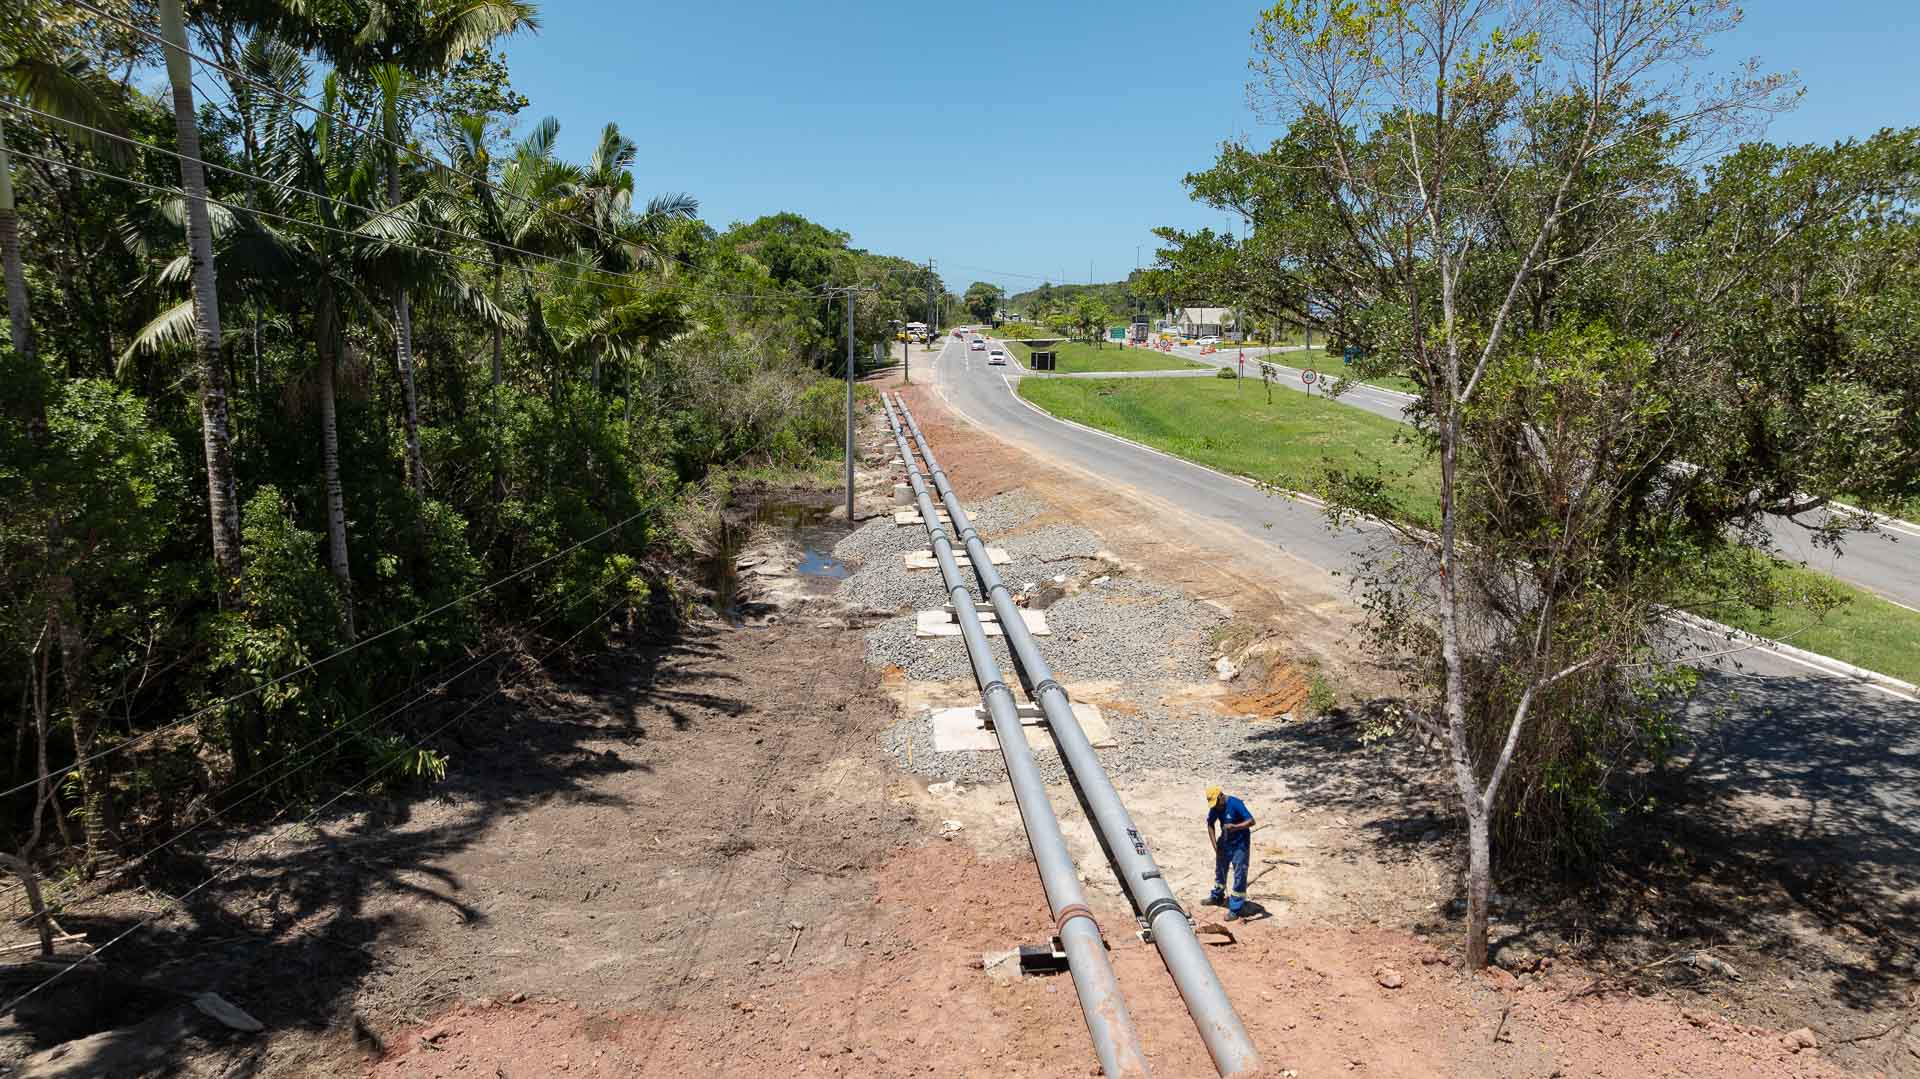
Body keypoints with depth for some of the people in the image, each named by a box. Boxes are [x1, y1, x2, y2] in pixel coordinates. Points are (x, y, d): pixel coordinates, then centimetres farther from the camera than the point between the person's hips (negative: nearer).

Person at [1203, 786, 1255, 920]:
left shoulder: (1235, 804, -26)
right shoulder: (1215, 807, -8)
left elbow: (1251, 821, -28)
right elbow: (1210, 825, 5)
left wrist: (1235, 826, -42)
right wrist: (1215, 845, -2)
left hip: (1240, 843, -7)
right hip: (1225, 841, 7)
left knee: (1239, 875, -4)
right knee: (1220, 869, 21)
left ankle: (1235, 909, 2)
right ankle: (1217, 896, 43)